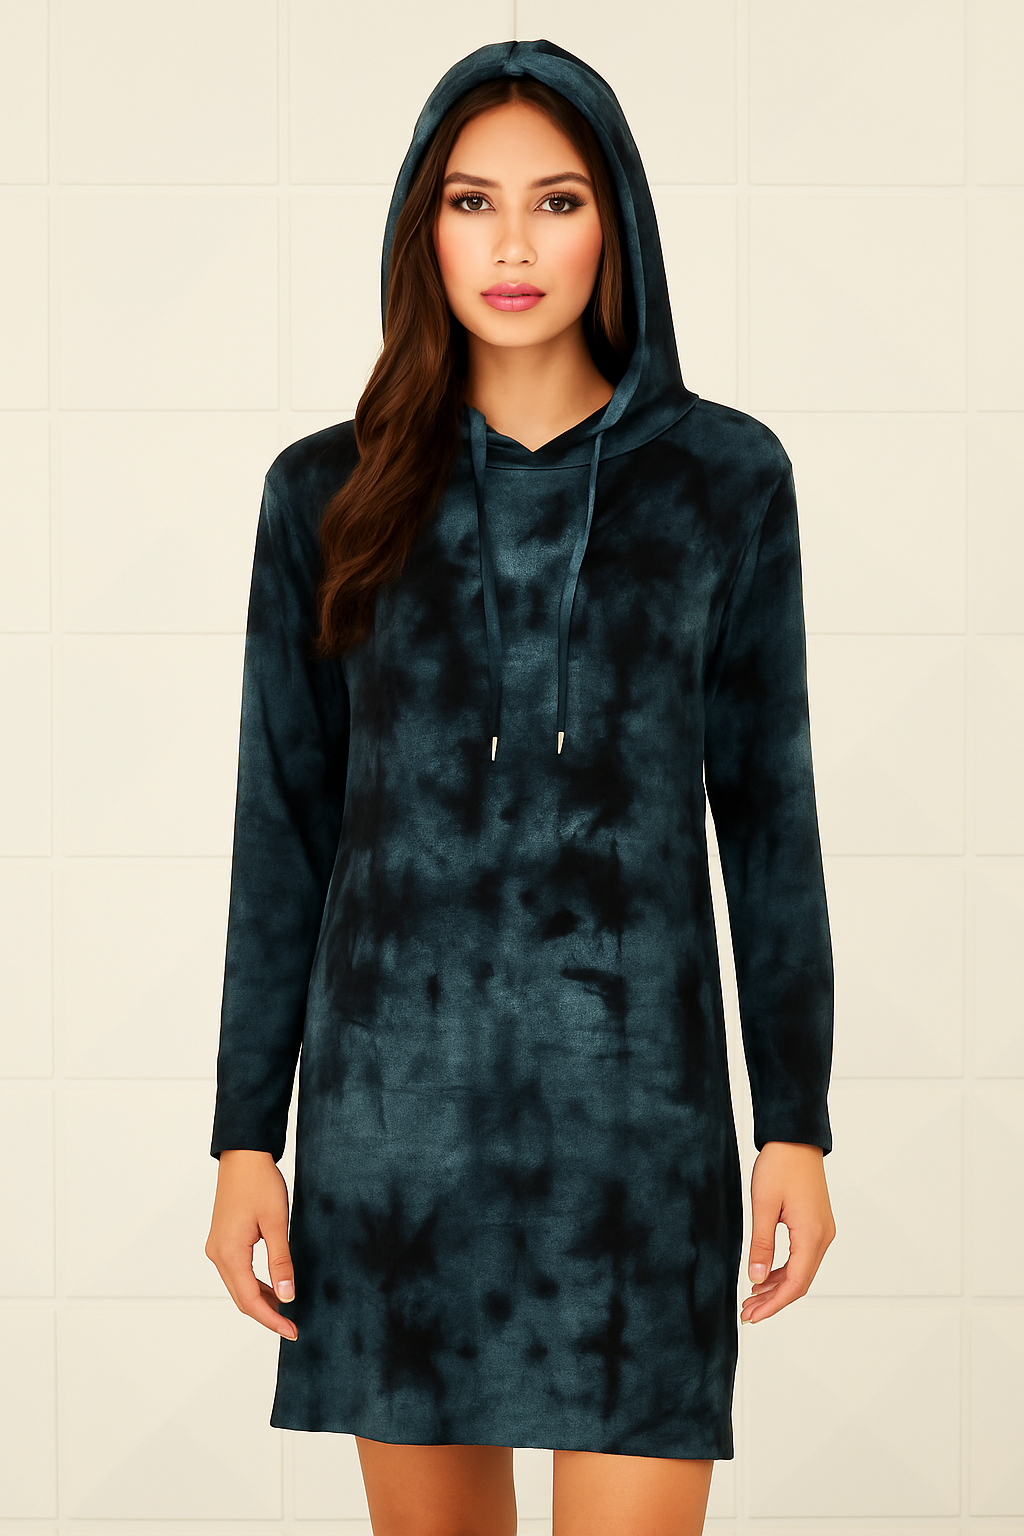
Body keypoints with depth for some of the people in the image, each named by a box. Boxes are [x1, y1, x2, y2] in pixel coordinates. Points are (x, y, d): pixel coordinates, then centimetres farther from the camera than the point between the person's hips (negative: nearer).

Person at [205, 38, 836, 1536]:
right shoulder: (332, 494, 4)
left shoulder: (724, 477, 2)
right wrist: (245, 1136, 3)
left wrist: (798, 1122, 1)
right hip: (394, 1091, 1)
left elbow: (766, 805, 4)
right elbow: (285, 825, 6)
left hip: (636, 1100, -1)